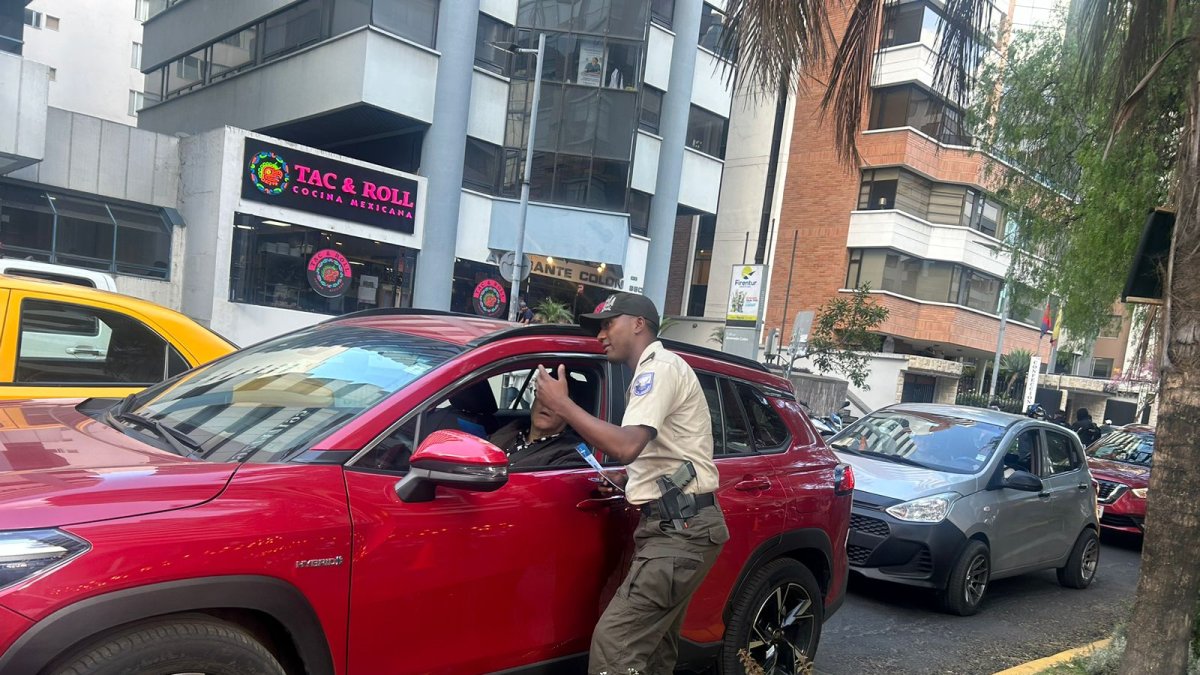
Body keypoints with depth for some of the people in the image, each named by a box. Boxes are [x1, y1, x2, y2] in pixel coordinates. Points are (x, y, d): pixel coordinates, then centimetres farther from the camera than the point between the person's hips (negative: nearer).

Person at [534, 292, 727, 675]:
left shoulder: (660, 367, -12)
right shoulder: (653, 373, 21)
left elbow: (626, 446, -27)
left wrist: (561, 404, -19)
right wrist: (625, 480, 16)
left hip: (680, 531, -11)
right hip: (676, 527, 11)